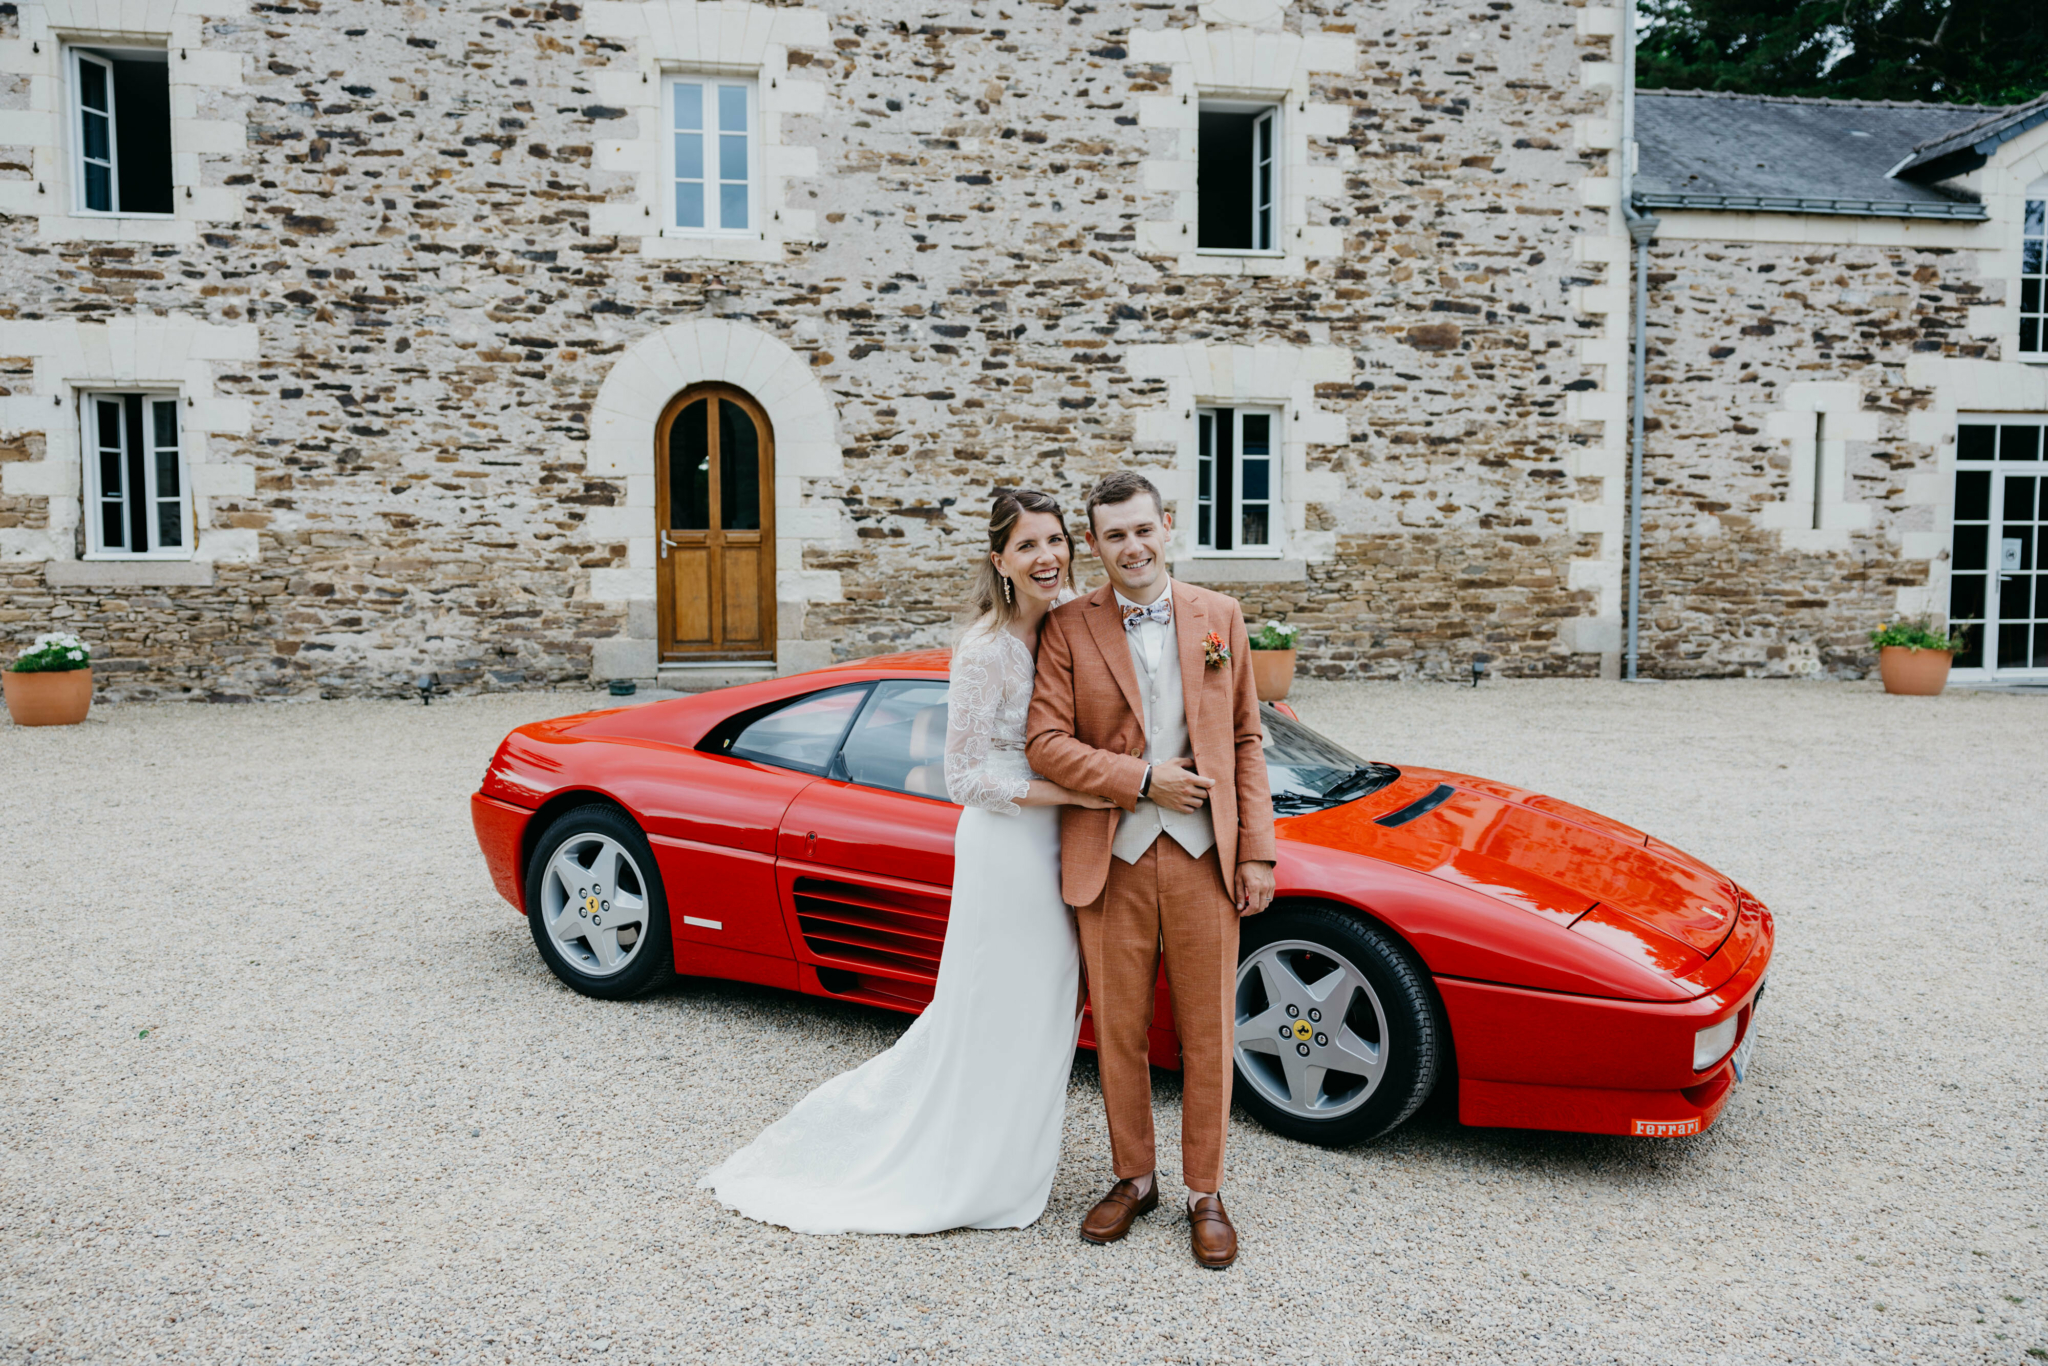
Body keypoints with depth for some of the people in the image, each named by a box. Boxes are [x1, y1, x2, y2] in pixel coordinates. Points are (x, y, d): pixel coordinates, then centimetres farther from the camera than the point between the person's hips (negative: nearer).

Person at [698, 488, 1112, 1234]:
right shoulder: (985, 651, -20)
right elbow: (964, 779, -18)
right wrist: (1065, 792, -23)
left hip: (1055, 844, 8)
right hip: (1006, 846, -8)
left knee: (1036, 1011, 17)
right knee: (992, 1016, 5)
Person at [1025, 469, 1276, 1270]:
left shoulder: (1220, 618, 7)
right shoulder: (1068, 628, 1)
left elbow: (1246, 741, 7)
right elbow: (1046, 743, -6)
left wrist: (1257, 851, 1)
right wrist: (1141, 778, -13)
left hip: (1203, 856, 1)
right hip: (1111, 860, -1)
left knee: (1208, 1034, 8)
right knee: (1119, 1032, 11)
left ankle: (1206, 1194, 25)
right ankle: (1133, 1179, 31)